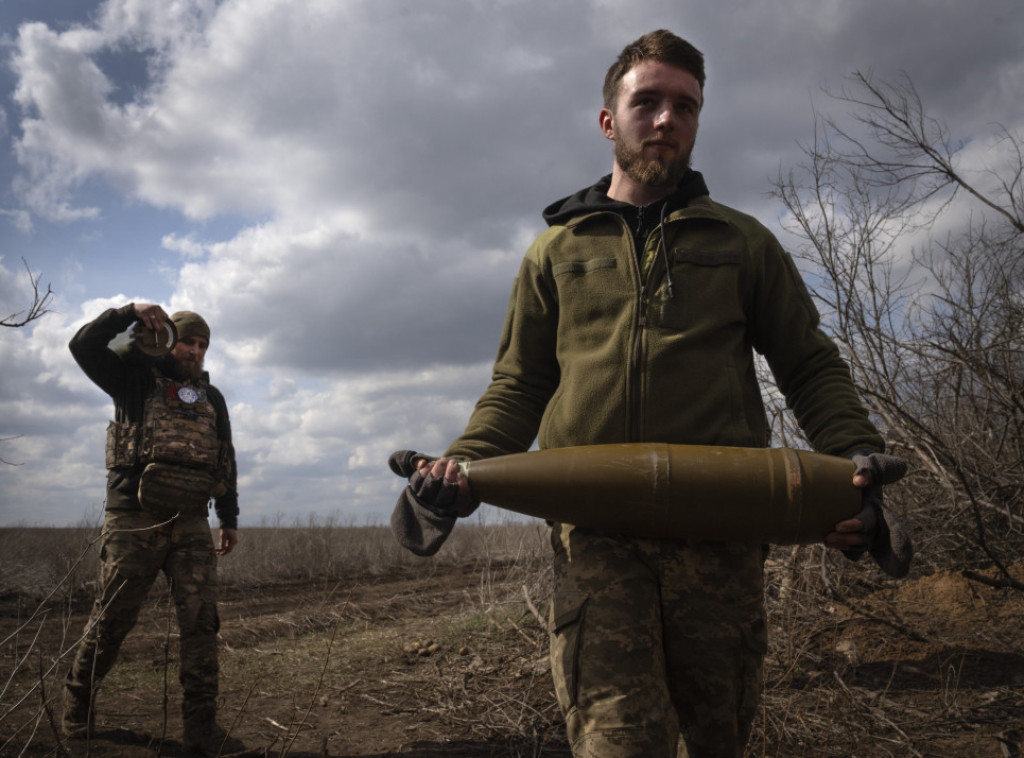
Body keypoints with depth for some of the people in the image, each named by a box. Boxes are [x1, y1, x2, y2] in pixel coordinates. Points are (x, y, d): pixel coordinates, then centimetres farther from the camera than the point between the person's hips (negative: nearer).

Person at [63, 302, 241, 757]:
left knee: (200, 622, -5)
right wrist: (130, 313, -14)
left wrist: (229, 519, 15)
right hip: (134, 519, -3)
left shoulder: (212, 398, 18)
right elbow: (84, 347, -5)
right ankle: (77, 710, 26)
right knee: (112, 618, 3)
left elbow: (225, 461, 19)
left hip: (191, 524, 3)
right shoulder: (138, 378, 8)